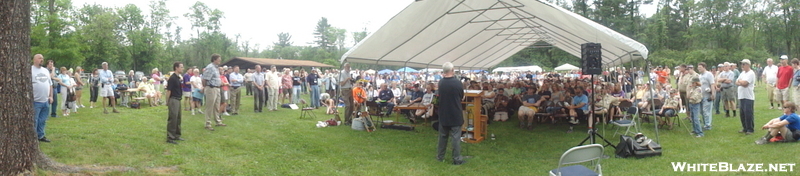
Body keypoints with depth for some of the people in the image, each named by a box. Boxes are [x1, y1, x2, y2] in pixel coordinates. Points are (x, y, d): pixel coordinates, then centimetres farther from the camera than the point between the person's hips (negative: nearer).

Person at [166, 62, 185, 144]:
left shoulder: (179, 78, 12)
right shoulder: (172, 78, -16)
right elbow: (168, 91, -16)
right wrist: (167, 102, -16)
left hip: (178, 100, 10)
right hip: (173, 100, -10)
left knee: (178, 118, 14)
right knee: (172, 119, -7)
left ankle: (176, 135, 23)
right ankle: (170, 138, -2)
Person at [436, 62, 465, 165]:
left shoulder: (440, 83, -4)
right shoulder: (457, 83, -15)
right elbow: (462, 96, -2)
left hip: (443, 115, 4)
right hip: (455, 115, -4)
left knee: (442, 136, 16)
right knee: (455, 137, 1)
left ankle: (440, 157, 24)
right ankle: (457, 159, 5)